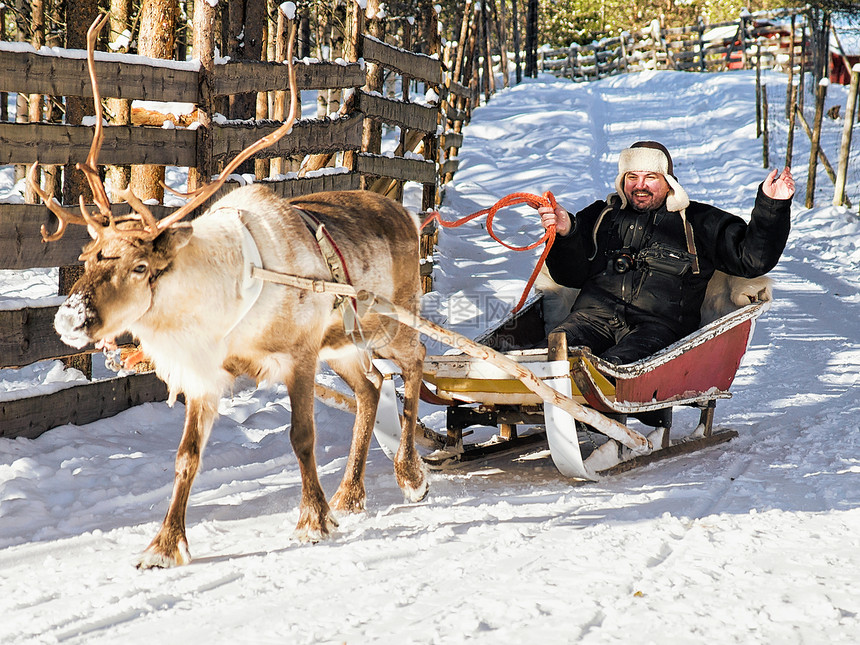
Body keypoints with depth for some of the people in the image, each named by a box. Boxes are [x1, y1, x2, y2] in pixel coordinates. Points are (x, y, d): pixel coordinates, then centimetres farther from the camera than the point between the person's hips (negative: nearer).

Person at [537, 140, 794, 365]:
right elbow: (571, 275, 21)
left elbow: (753, 259, 18)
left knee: (615, 364, -38)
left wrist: (772, 207, 6)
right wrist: (565, 234, 1)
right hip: (595, 315, 1)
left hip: (659, 324, -1)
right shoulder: (600, 216, 28)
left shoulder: (699, 222, 24)